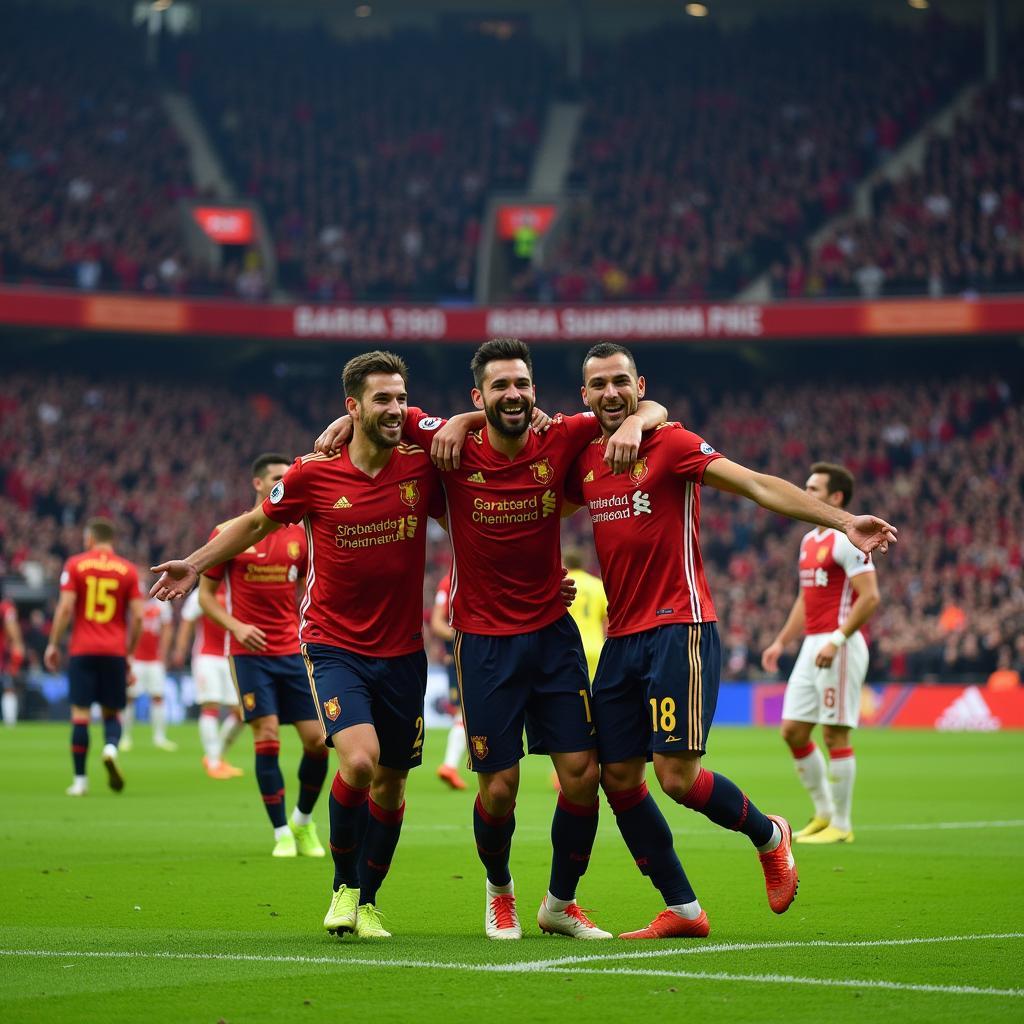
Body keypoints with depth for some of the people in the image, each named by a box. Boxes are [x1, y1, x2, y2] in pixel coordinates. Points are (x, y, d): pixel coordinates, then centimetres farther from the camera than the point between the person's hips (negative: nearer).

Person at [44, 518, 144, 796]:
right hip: (115, 652, 1)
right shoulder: (128, 570, 5)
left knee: (80, 713, 0)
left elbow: (65, 608, -6)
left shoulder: (75, 565, 1)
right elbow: (137, 617, 2)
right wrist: (129, 652, 13)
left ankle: (80, 779, -1)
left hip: (82, 651, -1)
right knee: (112, 712, 12)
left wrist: (53, 644, 3)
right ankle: (111, 747, -19)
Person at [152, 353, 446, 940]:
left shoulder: (422, 467, -4)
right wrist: (195, 565, 15)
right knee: (360, 759, -23)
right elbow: (259, 522, 11)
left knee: (391, 781, 10)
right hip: (334, 644, -3)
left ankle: (367, 901, 30)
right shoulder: (313, 475, -8)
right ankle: (343, 885, 0)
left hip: (402, 652, 3)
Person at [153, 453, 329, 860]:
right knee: (267, 737, -9)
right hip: (250, 652, -3)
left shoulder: (300, 533, 6)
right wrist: (236, 626, -13)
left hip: (293, 652, 3)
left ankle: (303, 821, 19)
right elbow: (205, 594, 2)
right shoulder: (230, 532, -2)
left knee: (317, 739, -2)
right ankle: (282, 833, 0)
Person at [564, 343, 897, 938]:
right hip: (621, 637, 6)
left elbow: (757, 485, -15)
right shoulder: (584, 461, 11)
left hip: (678, 630, -6)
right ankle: (683, 910, 13)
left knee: (677, 776, -13)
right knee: (618, 777, 2)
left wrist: (843, 522, -25)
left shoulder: (671, 444, -6)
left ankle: (768, 835, 18)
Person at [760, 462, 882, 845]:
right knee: (792, 731, 8)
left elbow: (870, 597, -19)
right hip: (812, 646, 9)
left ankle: (841, 825, 3)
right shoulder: (809, 540, 17)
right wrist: (781, 641, 19)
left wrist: (836, 641, -24)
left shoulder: (847, 539, -12)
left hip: (840, 647, -9)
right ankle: (824, 813, 18)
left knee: (835, 735, -5)